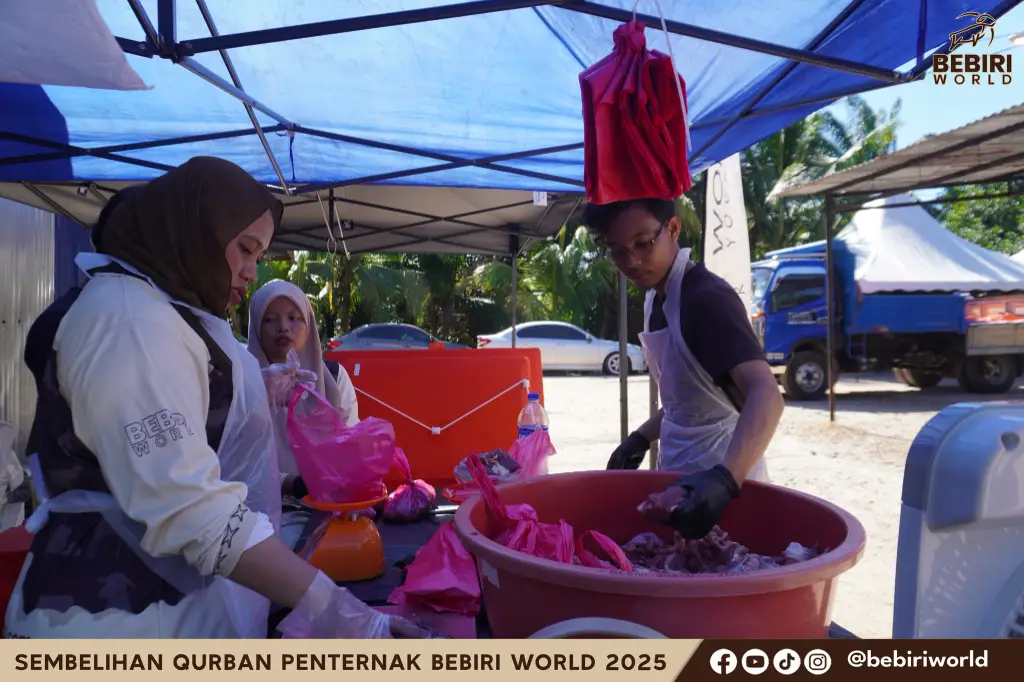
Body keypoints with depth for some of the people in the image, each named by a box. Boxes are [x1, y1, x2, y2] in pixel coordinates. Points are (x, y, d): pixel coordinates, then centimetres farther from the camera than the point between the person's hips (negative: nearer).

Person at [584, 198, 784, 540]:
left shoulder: (708, 297, -21)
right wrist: (642, 437, 8)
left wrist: (725, 478, -45)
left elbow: (766, 395, -32)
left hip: (717, 479, -8)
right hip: (681, 477, 8)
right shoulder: (656, 299, 6)